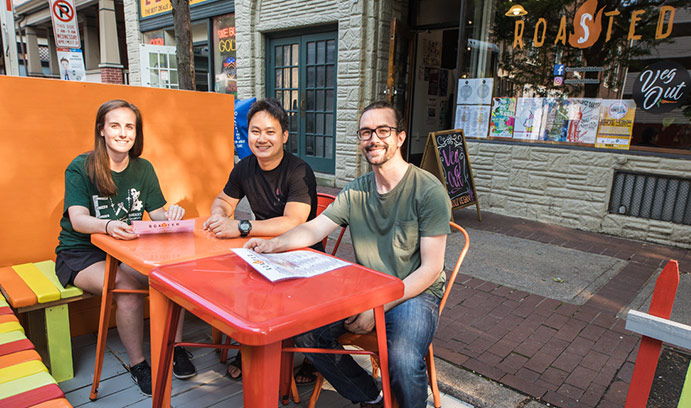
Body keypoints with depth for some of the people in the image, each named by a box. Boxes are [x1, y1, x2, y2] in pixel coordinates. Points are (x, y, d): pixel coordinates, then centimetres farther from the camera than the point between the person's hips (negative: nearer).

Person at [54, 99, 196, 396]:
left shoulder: (143, 169, 5)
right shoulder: (80, 168, -8)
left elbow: (157, 214, -2)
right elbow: (78, 219, -21)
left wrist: (171, 214, -28)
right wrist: (108, 226, -44)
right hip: (80, 253, -3)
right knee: (128, 285, -31)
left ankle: (174, 347, -7)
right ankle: (137, 364, -12)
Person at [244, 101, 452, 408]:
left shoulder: (429, 190, -12)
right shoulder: (356, 191, 5)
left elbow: (430, 269, -14)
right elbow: (313, 229, 3)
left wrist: (378, 308, -20)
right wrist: (272, 245, -18)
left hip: (415, 293, -5)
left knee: (402, 360, -32)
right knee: (305, 330, -10)